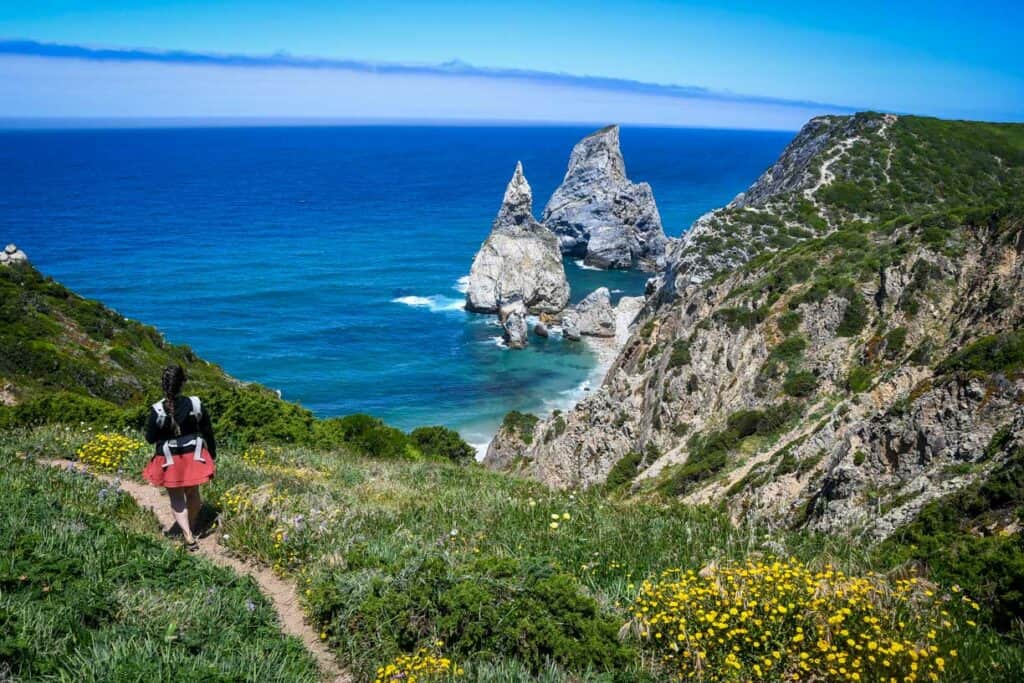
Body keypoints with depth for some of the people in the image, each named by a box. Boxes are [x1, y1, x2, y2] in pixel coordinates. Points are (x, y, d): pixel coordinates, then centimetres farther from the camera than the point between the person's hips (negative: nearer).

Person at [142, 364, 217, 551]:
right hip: (194, 456, 2)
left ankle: (189, 536, 2)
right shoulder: (195, 404, -15)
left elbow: (150, 438, -10)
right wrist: (212, 452, 12)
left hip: (170, 460, -2)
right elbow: (208, 431, -3)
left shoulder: (157, 410, -20)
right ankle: (192, 526, 42)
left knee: (177, 499, 12)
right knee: (193, 493, 23)